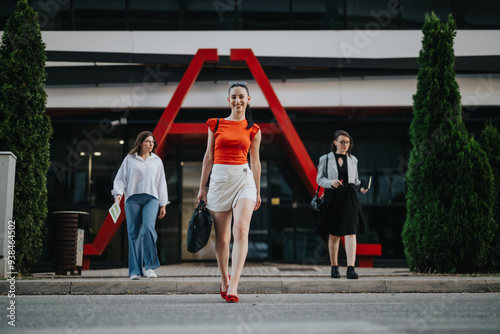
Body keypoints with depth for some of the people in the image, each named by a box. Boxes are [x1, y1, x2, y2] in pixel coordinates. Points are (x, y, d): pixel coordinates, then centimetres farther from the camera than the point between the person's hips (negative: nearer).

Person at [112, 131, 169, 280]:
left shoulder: (157, 160, 18)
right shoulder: (129, 159, 12)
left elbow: (161, 183, 19)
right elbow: (120, 178, 10)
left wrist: (163, 205, 16)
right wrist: (118, 193, -8)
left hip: (151, 198, 0)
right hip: (132, 198, 0)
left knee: (148, 227, -22)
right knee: (134, 234, -4)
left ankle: (150, 267, -15)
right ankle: (136, 271, 2)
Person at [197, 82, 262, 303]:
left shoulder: (253, 130, 9)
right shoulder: (215, 125, 9)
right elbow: (208, 157, 11)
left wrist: (258, 191, 17)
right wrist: (202, 187, 9)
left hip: (243, 179, -1)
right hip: (219, 179, 1)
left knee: (241, 230, -21)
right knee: (222, 237, 5)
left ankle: (233, 287, -23)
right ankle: (224, 280, 26)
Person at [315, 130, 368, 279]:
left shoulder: (353, 160, 13)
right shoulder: (325, 159, 4)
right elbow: (319, 179, 3)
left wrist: (361, 187, -2)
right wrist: (331, 183, -15)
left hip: (349, 198, 1)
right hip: (332, 198, -1)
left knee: (350, 232, -12)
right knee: (333, 235, 8)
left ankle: (351, 268, -17)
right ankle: (334, 267, 22)